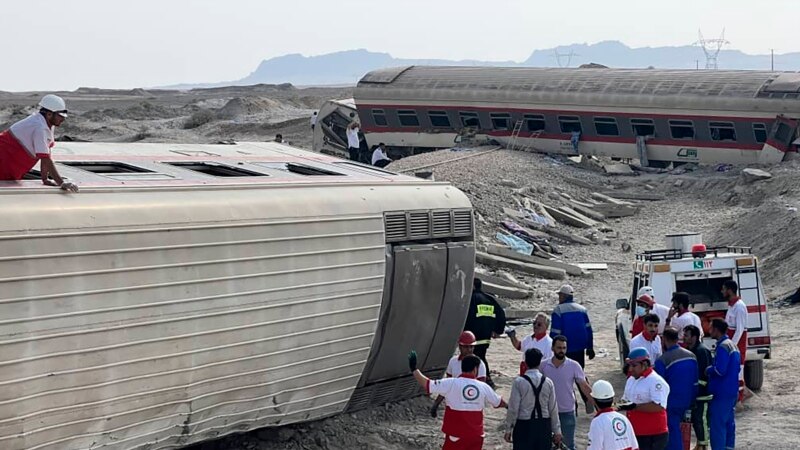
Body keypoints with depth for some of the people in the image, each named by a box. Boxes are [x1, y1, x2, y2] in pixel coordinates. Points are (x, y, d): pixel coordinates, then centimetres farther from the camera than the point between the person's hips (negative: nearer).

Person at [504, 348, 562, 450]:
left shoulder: (519, 382, -9)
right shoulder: (548, 382, 0)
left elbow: (513, 408, -9)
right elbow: (553, 409, 3)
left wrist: (508, 429, 1)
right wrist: (557, 431, 11)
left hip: (524, 426, -3)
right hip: (544, 425, 3)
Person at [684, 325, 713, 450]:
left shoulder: (702, 350, -17)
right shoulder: (689, 350, 12)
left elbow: (705, 372, -21)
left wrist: (698, 386, -22)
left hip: (702, 393, -9)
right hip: (693, 392, 9)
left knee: (701, 418, -4)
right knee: (695, 418, 14)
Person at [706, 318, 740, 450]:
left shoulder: (723, 347, -17)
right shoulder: (732, 345, 15)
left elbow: (719, 370, -25)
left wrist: (708, 370, -6)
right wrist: (712, 369, 15)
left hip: (721, 393, -10)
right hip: (732, 392, 10)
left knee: (717, 425, -7)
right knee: (729, 423, 15)